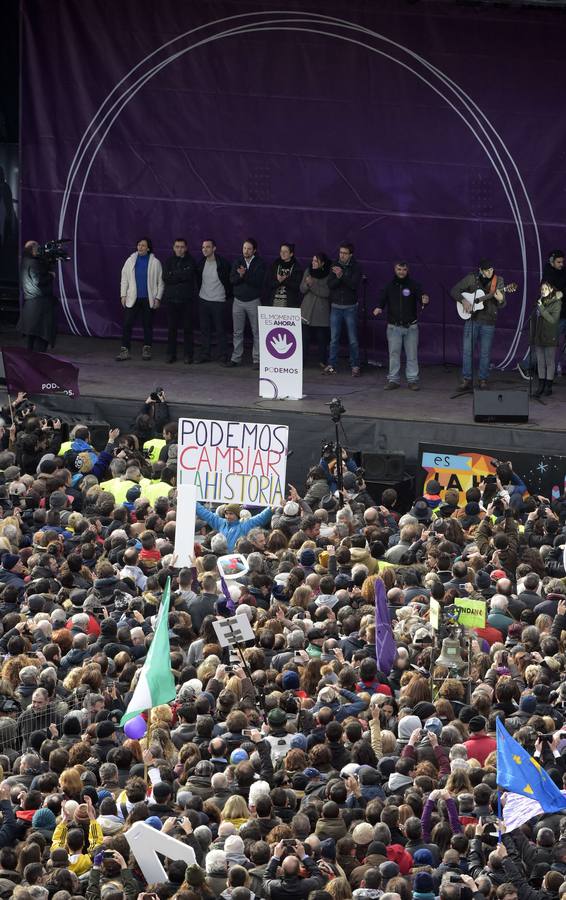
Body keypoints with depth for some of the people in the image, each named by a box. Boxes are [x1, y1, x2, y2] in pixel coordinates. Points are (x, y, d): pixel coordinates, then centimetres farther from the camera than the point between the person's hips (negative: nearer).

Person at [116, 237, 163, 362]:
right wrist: (123, 295, 1)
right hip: (132, 299, 1)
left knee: (147, 325, 7)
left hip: (148, 300, -1)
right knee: (127, 324, -6)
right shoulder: (130, 261, 6)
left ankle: (147, 350, 18)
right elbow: (124, 279, 9)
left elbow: (160, 282, 1)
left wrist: (158, 298, -5)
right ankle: (125, 350, -4)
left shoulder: (155, 263, 0)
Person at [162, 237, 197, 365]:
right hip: (171, 299, 2)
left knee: (188, 328, -1)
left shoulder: (190, 261, 4)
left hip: (187, 300, -2)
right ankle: (171, 354, 10)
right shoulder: (169, 261, 10)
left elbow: (189, 275, -13)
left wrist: (174, 275, -8)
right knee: (171, 328, 3)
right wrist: (181, 276, -9)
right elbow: (165, 278, -3)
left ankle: (187, 355, 3)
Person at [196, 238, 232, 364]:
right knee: (205, 329, 8)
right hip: (203, 300, 5)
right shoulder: (201, 263, 5)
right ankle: (205, 355, 14)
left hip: (218, 301, -5)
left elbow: (229, 280, -1)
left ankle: (223, 356, 2)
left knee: (220, 330, -3)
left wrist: (227, 294, -1)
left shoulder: (223, 263, -10)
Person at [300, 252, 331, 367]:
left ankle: (322, 361, 13)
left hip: (321, 311, -3)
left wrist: (313, 285, -20)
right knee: (305, 336, -3)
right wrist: (307, 284, -18)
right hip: (307, 309, 3)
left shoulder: (328, 275, -5)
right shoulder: (308, 271, 6)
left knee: (322, 338, 2)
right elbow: (302, 289, 4)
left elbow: (327, 292, -14)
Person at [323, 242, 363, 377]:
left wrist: (342, 275, -27)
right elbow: (330, 285, -5)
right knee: (334, 338, 3)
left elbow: (354, 285, -16)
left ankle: (355, 366, 6)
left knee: (353, 340, 0)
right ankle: (331, 365, 8)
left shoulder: (356, 267, -4)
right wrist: (338, 277, -24)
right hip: (336, 307, 3)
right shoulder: (335, 266, 4)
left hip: (350, 307, -3)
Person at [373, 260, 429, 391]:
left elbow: (421, 296, -7)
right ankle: (393, 379, 9)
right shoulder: (389, 286, 5)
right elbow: (382, 299, 4)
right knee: (394, 354, 2)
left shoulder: (413, 285, 0)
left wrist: (424, 301, -32)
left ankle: (412, 380, 9)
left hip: (411, 326, -1)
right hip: (394, 326, 1)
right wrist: (378, 308, -18)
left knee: (412, 354, 2)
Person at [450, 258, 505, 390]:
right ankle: (466, 380, 5)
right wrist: (463, 301, -16)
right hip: (472, 319, 0)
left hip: (488, 322, 0)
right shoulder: (471, 278, -3)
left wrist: (500, 300, -24)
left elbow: (502, 305, -1)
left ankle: (483, 380, 13)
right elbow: (454, 291, 0)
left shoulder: (498, 281, -1)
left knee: (485, 353, 3)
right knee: (467, 349, -2)